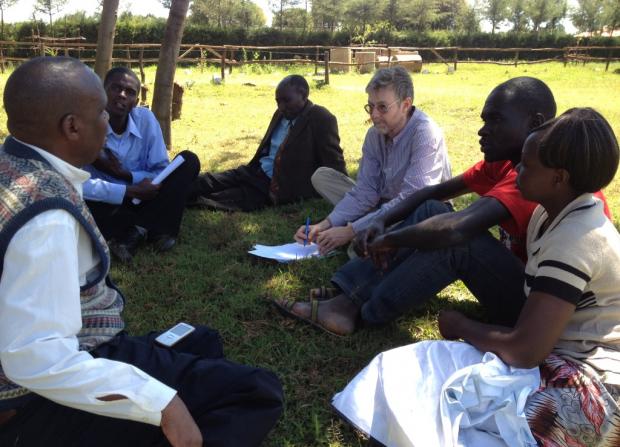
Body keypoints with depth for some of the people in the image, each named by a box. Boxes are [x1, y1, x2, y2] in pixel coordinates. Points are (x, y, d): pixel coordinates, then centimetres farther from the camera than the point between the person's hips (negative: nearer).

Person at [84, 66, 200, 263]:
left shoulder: (146, 119, -9)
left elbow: (162, 173, -7)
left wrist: (123, 174, -21)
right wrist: (130, 191, -28)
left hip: (141, 199, 3)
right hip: (107, 203, -3)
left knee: (188, 160, -13)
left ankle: (132, 232, -23)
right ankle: (154, 227, -18)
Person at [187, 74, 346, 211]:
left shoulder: (321, 119, -12)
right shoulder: (281, 114, 12)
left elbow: (333, 162, -13)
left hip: (282, 187, -8)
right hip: (257, 172, 8)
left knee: (229, 199, -22)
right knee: (208, 181, -7)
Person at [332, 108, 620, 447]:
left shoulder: (574, 239, -24)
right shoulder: (554, 215, 7)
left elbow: (525, 350, -26)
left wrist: (461, 326, -9)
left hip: (589, 384, -9)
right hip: (559, 357, 9)